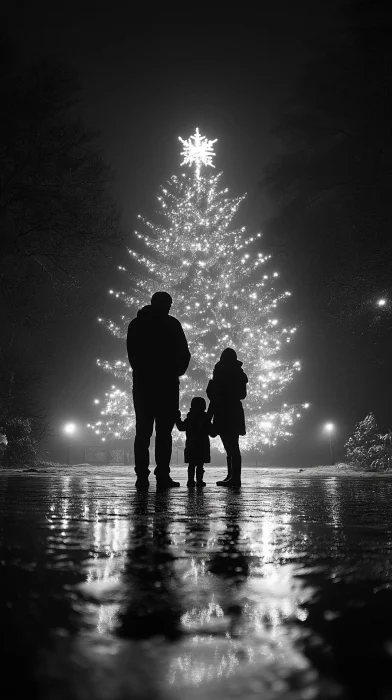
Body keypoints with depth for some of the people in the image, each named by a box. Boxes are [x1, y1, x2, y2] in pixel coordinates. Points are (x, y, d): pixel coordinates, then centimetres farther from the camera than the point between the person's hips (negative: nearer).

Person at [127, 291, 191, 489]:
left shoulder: (136, 324, 10)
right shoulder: (171, 324, -2)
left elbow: (132, 355, 12)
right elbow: (184, 354, -1)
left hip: (142, 384, 4)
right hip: (167, 384, -3)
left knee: (143, 430, 5)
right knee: (164, 431, -2)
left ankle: (142, 476, -3)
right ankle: (162, 476, -8)